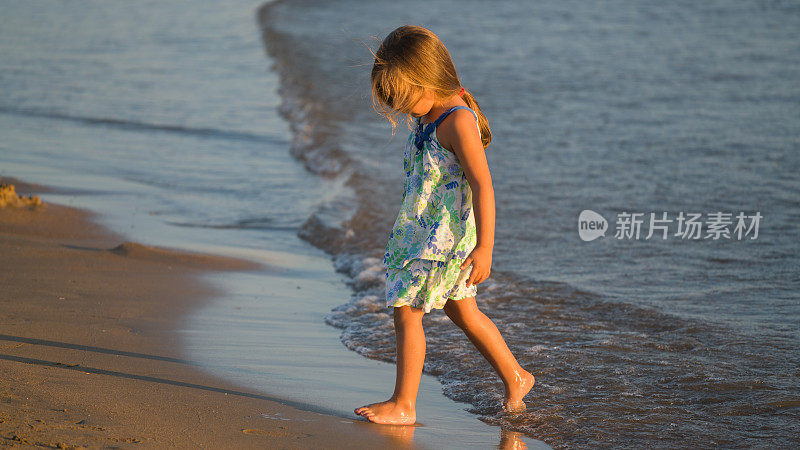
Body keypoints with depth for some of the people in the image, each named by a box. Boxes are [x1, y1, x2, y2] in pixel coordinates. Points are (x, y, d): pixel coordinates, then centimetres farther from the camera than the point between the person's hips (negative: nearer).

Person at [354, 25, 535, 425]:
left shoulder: (458, 121, -22)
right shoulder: (429, 115, 7)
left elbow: (482, 184, -25)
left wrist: (484, 246, -26)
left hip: (441, 238, -10)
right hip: (419, 230, 10)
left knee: (406, 312, -5)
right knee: (464, 312, 19)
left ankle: (403, 404, 3)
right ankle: (515, 378, 32)